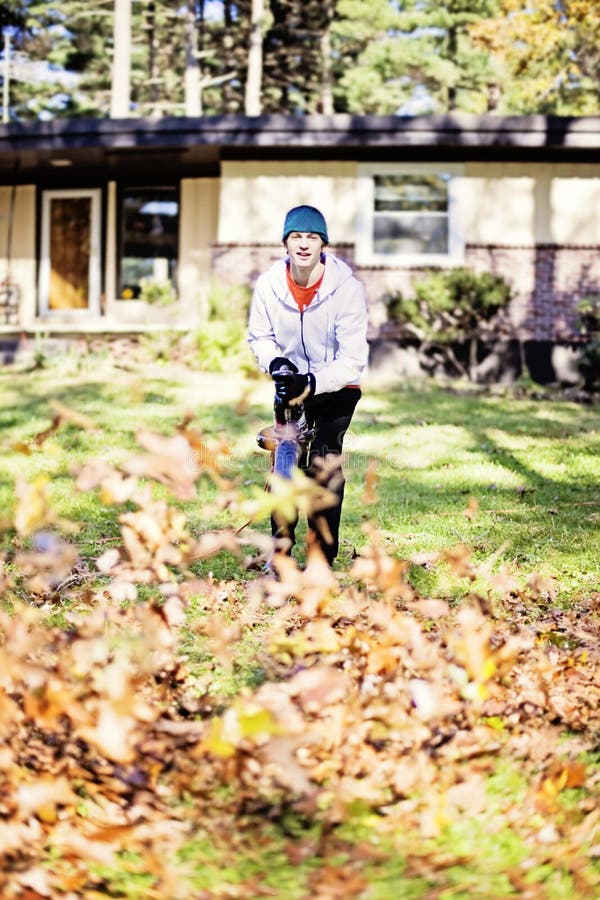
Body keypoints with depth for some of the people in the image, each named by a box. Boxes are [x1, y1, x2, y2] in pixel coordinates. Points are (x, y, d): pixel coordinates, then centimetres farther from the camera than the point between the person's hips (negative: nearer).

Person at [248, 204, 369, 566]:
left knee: (324, 463, -13)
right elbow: (260, 336, 2)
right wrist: (274, 361, -20)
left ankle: (323, 557, -3)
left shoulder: (347, 288, -24)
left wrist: (312, 383, -37)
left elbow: (353, 359, -23)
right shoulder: (269, 285, -15)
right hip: (292, 384, 3)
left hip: (337, 387, -3)